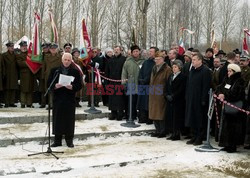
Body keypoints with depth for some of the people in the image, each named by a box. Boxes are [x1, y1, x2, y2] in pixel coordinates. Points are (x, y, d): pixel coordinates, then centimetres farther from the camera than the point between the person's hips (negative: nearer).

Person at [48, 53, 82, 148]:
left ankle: (69, 140, 13)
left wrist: (72, 87, -17)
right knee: (57, 120, 3)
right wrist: (55, 86, -14)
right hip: (57, 99, 1)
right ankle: (57, 140, 13)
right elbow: (49, 83, 6)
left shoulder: (75, 72, 6)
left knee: (69, 120, 2)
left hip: (70, 100, -1)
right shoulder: (54, 70, 9)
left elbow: (79, 85, 2)